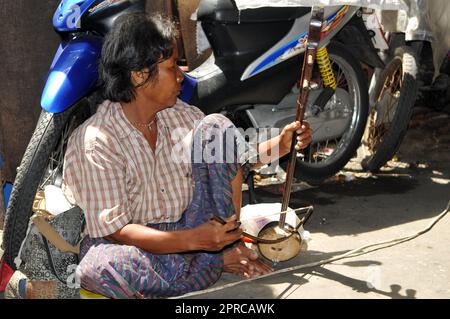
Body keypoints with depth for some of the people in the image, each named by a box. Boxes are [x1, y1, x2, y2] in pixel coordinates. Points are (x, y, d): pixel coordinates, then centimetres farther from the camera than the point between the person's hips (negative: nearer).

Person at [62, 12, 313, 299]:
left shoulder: (180, 114, 1)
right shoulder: (95, 140, -19)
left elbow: (232, 160, 12)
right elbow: (113, 229, -22)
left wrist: (279, 145, -6)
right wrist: (194, 240, -32)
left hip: (196, 229, 4)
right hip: (142, 247, -4)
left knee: (216, 127, -10)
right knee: (96, 268, -41)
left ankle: (218, 252, -13)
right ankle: (219, 261, -21)